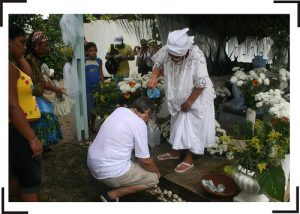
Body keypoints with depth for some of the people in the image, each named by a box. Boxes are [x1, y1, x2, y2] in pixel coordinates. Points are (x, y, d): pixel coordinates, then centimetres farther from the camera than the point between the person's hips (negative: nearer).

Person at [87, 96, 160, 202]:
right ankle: (112, 195, 2)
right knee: (153, 178, 6)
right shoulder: (140, 124, -16)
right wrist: (157, 171, 8)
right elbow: (145, 161, -10)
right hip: (109, 172, -8)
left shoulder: (119, 110, 6)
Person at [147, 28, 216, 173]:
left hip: (196, 98, -6)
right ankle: (175, 151, 38)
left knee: (191, 127, 3)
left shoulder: (197, 57, -33)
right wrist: (154, 77, -20)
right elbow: (158, 64, 1)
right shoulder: (167, 50, -18)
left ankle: (189, 159, 20)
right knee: (178, 124, 19)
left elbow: (201, 84, -26)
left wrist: (189, 102, -18)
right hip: (178, 97, 6)